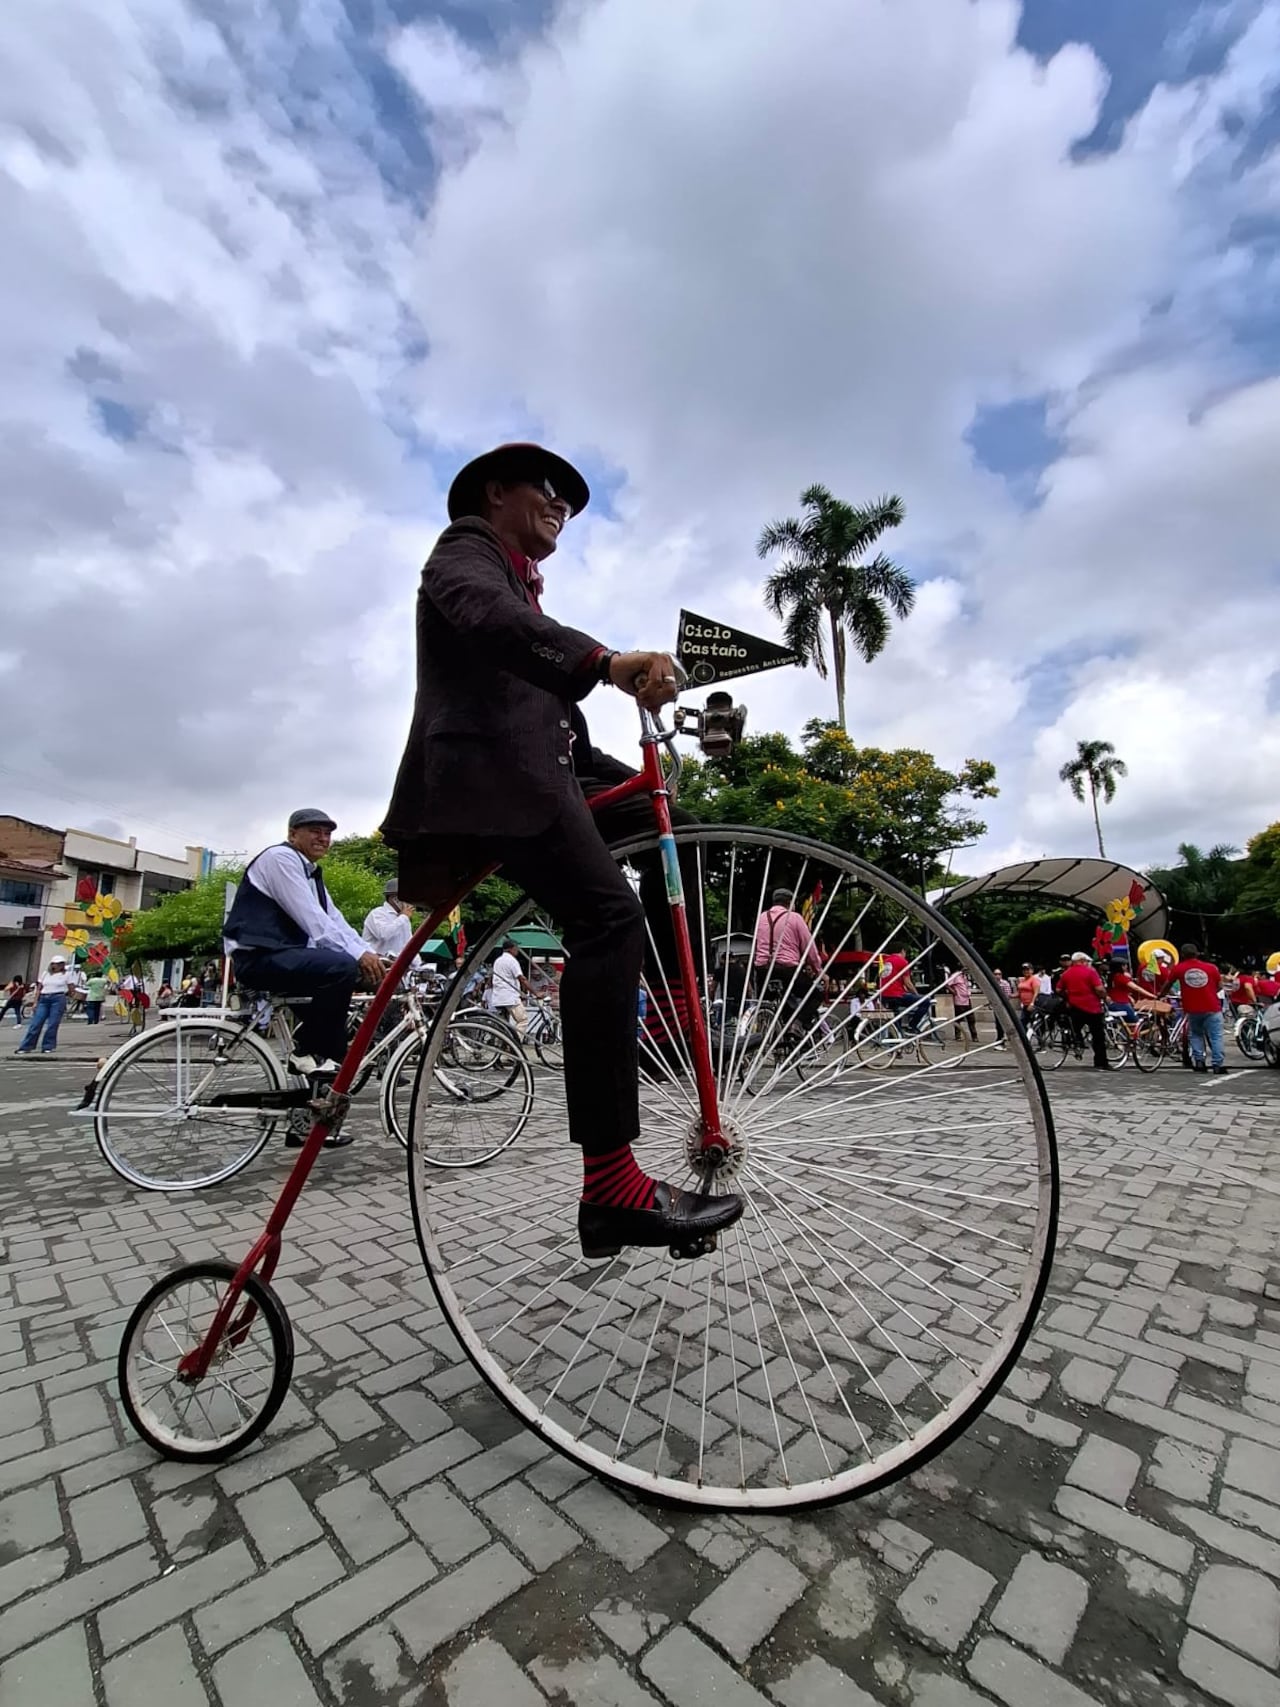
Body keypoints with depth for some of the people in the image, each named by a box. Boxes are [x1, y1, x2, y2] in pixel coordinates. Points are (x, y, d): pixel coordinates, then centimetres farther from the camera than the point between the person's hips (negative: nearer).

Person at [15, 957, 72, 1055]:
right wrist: (35, 1002, 4)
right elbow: (38, 989, 12)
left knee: (52, 1024, -4)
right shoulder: (45, 974, 13)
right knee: (36, 1023, -2)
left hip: (58, 999, -3)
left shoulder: (65, 975, 6)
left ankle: (47, 1047, 3)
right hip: (43, 999, 3)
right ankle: (26, 1047, 2)